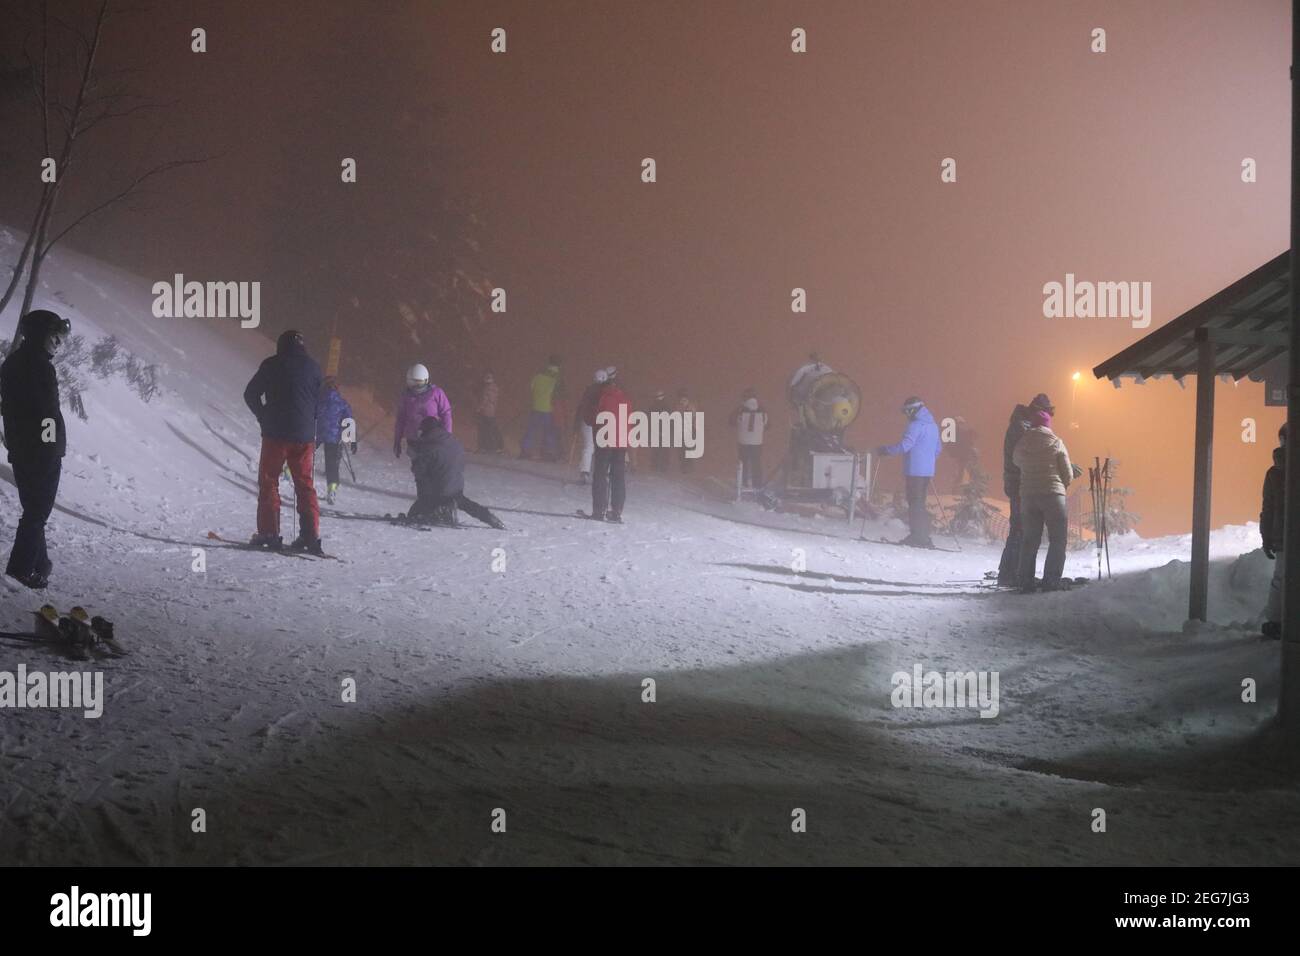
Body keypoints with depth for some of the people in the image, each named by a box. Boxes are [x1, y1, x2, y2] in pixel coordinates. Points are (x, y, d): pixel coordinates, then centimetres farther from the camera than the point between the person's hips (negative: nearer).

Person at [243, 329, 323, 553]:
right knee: (305, 485, 9)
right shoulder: (312, 367, 7)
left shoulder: (272, 365, -2)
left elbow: (250, 394, 2)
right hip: (305, 436, 3)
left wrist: (263, 417, 14)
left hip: (276, 434, -3)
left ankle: (269, 532, -2)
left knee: (268, 481, 5)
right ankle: (310, 535, 2)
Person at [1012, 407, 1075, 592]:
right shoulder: (1056, 443, -5)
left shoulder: (1021, 444, 2)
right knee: (1058, 539, 4)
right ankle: (1051, 582, -6)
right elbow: (1068, 474, -2)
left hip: (1028, 495, 4)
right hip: (1053, 494, -4)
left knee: (1030, 540, 11)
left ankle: (1025, 582, 6)